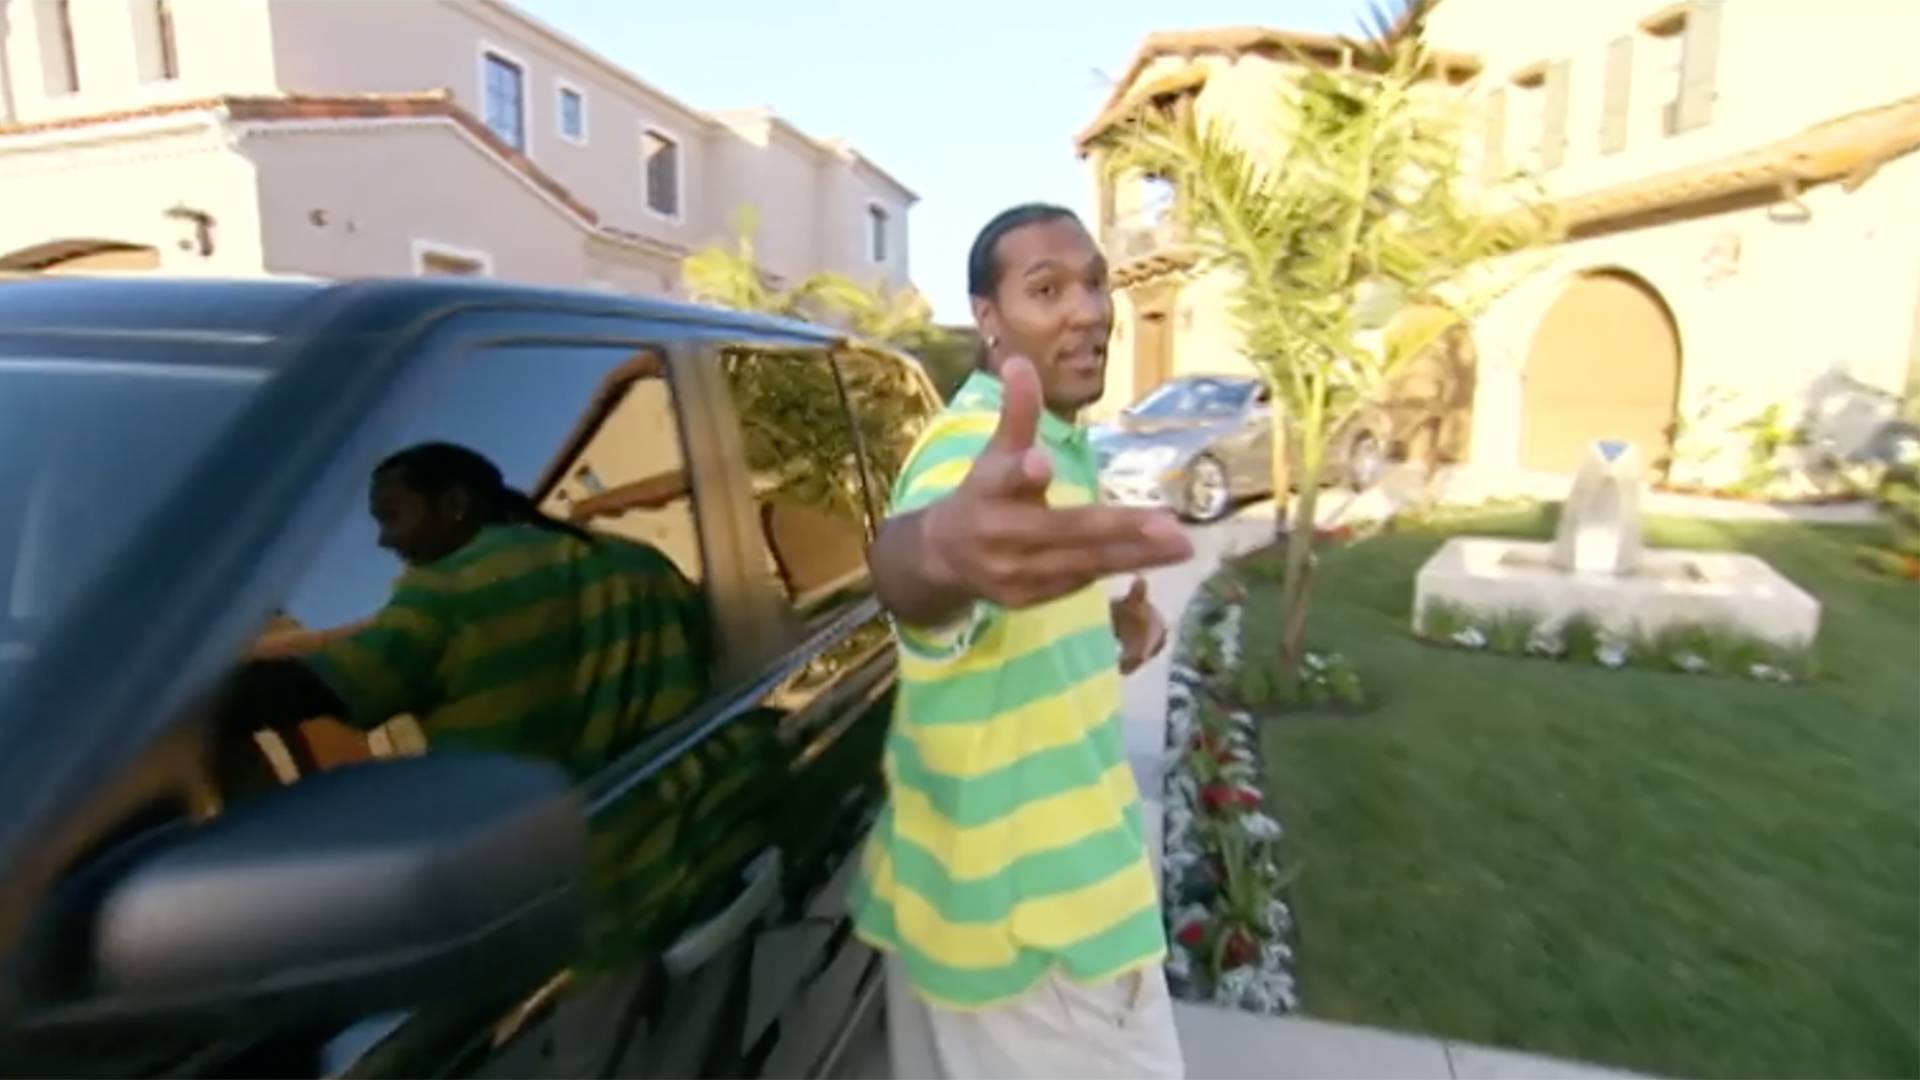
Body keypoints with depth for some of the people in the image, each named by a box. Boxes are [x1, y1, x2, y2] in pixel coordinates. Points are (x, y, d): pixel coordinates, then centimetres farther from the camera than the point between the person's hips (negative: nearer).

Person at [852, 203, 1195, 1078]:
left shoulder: (1057, 447, 9)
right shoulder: (977, 444, -23)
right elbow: (905, 550, -47)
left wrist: (1106, 625, 3)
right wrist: (942, 548, -69)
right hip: (1036, 915, -9)